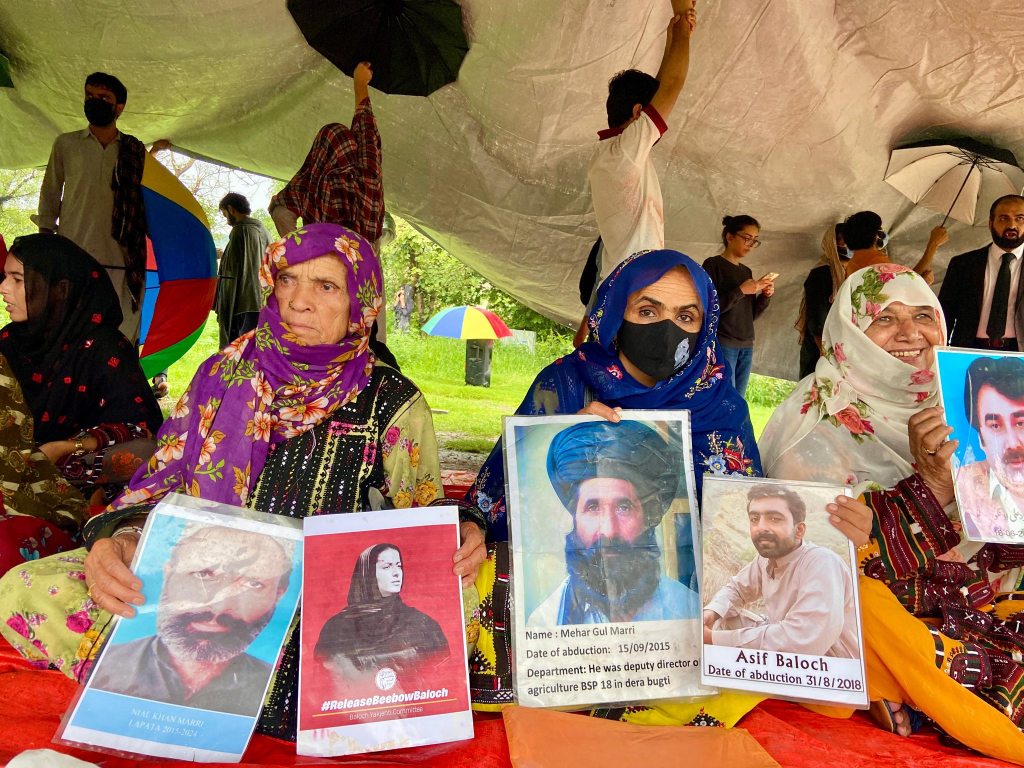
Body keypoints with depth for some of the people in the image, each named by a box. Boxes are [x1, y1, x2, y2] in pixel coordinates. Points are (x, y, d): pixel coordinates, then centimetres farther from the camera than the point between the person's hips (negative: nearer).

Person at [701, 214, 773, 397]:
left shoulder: (746, 271, 17)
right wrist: (740, 291, -16)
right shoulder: (712, 265, -3)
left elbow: (750, 315, 18)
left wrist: (765, 296, 2)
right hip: (721, 344, -7)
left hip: (746, 346, 7)